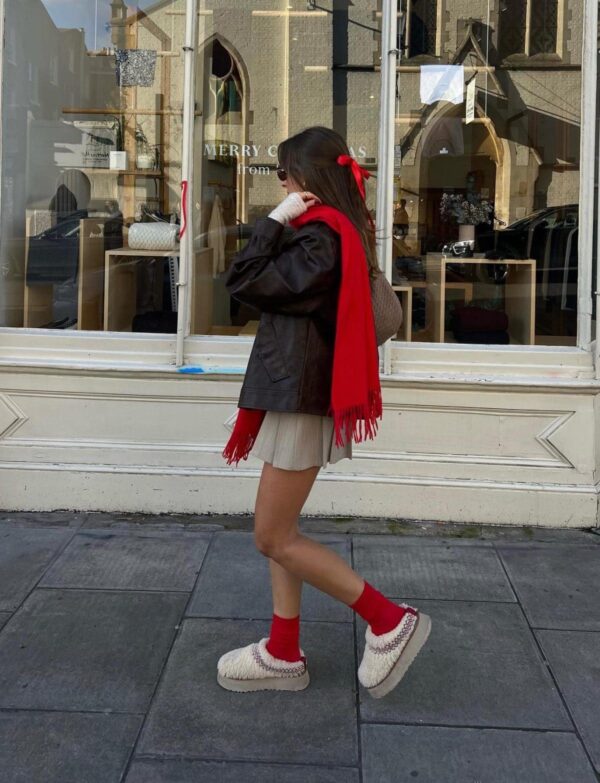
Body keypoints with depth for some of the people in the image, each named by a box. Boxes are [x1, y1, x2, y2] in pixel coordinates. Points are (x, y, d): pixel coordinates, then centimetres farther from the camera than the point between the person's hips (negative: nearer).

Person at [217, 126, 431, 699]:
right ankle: (283, 655, 21)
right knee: (279, 531, 14)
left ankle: (391, 621, 2)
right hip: (299, 393, 10)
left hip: (300, 399, -10)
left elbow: (244, 282, -17)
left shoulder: (320, 238, -17)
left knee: (273, 538, -4)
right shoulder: (342, 233, 14)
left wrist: (275, 219, -12)